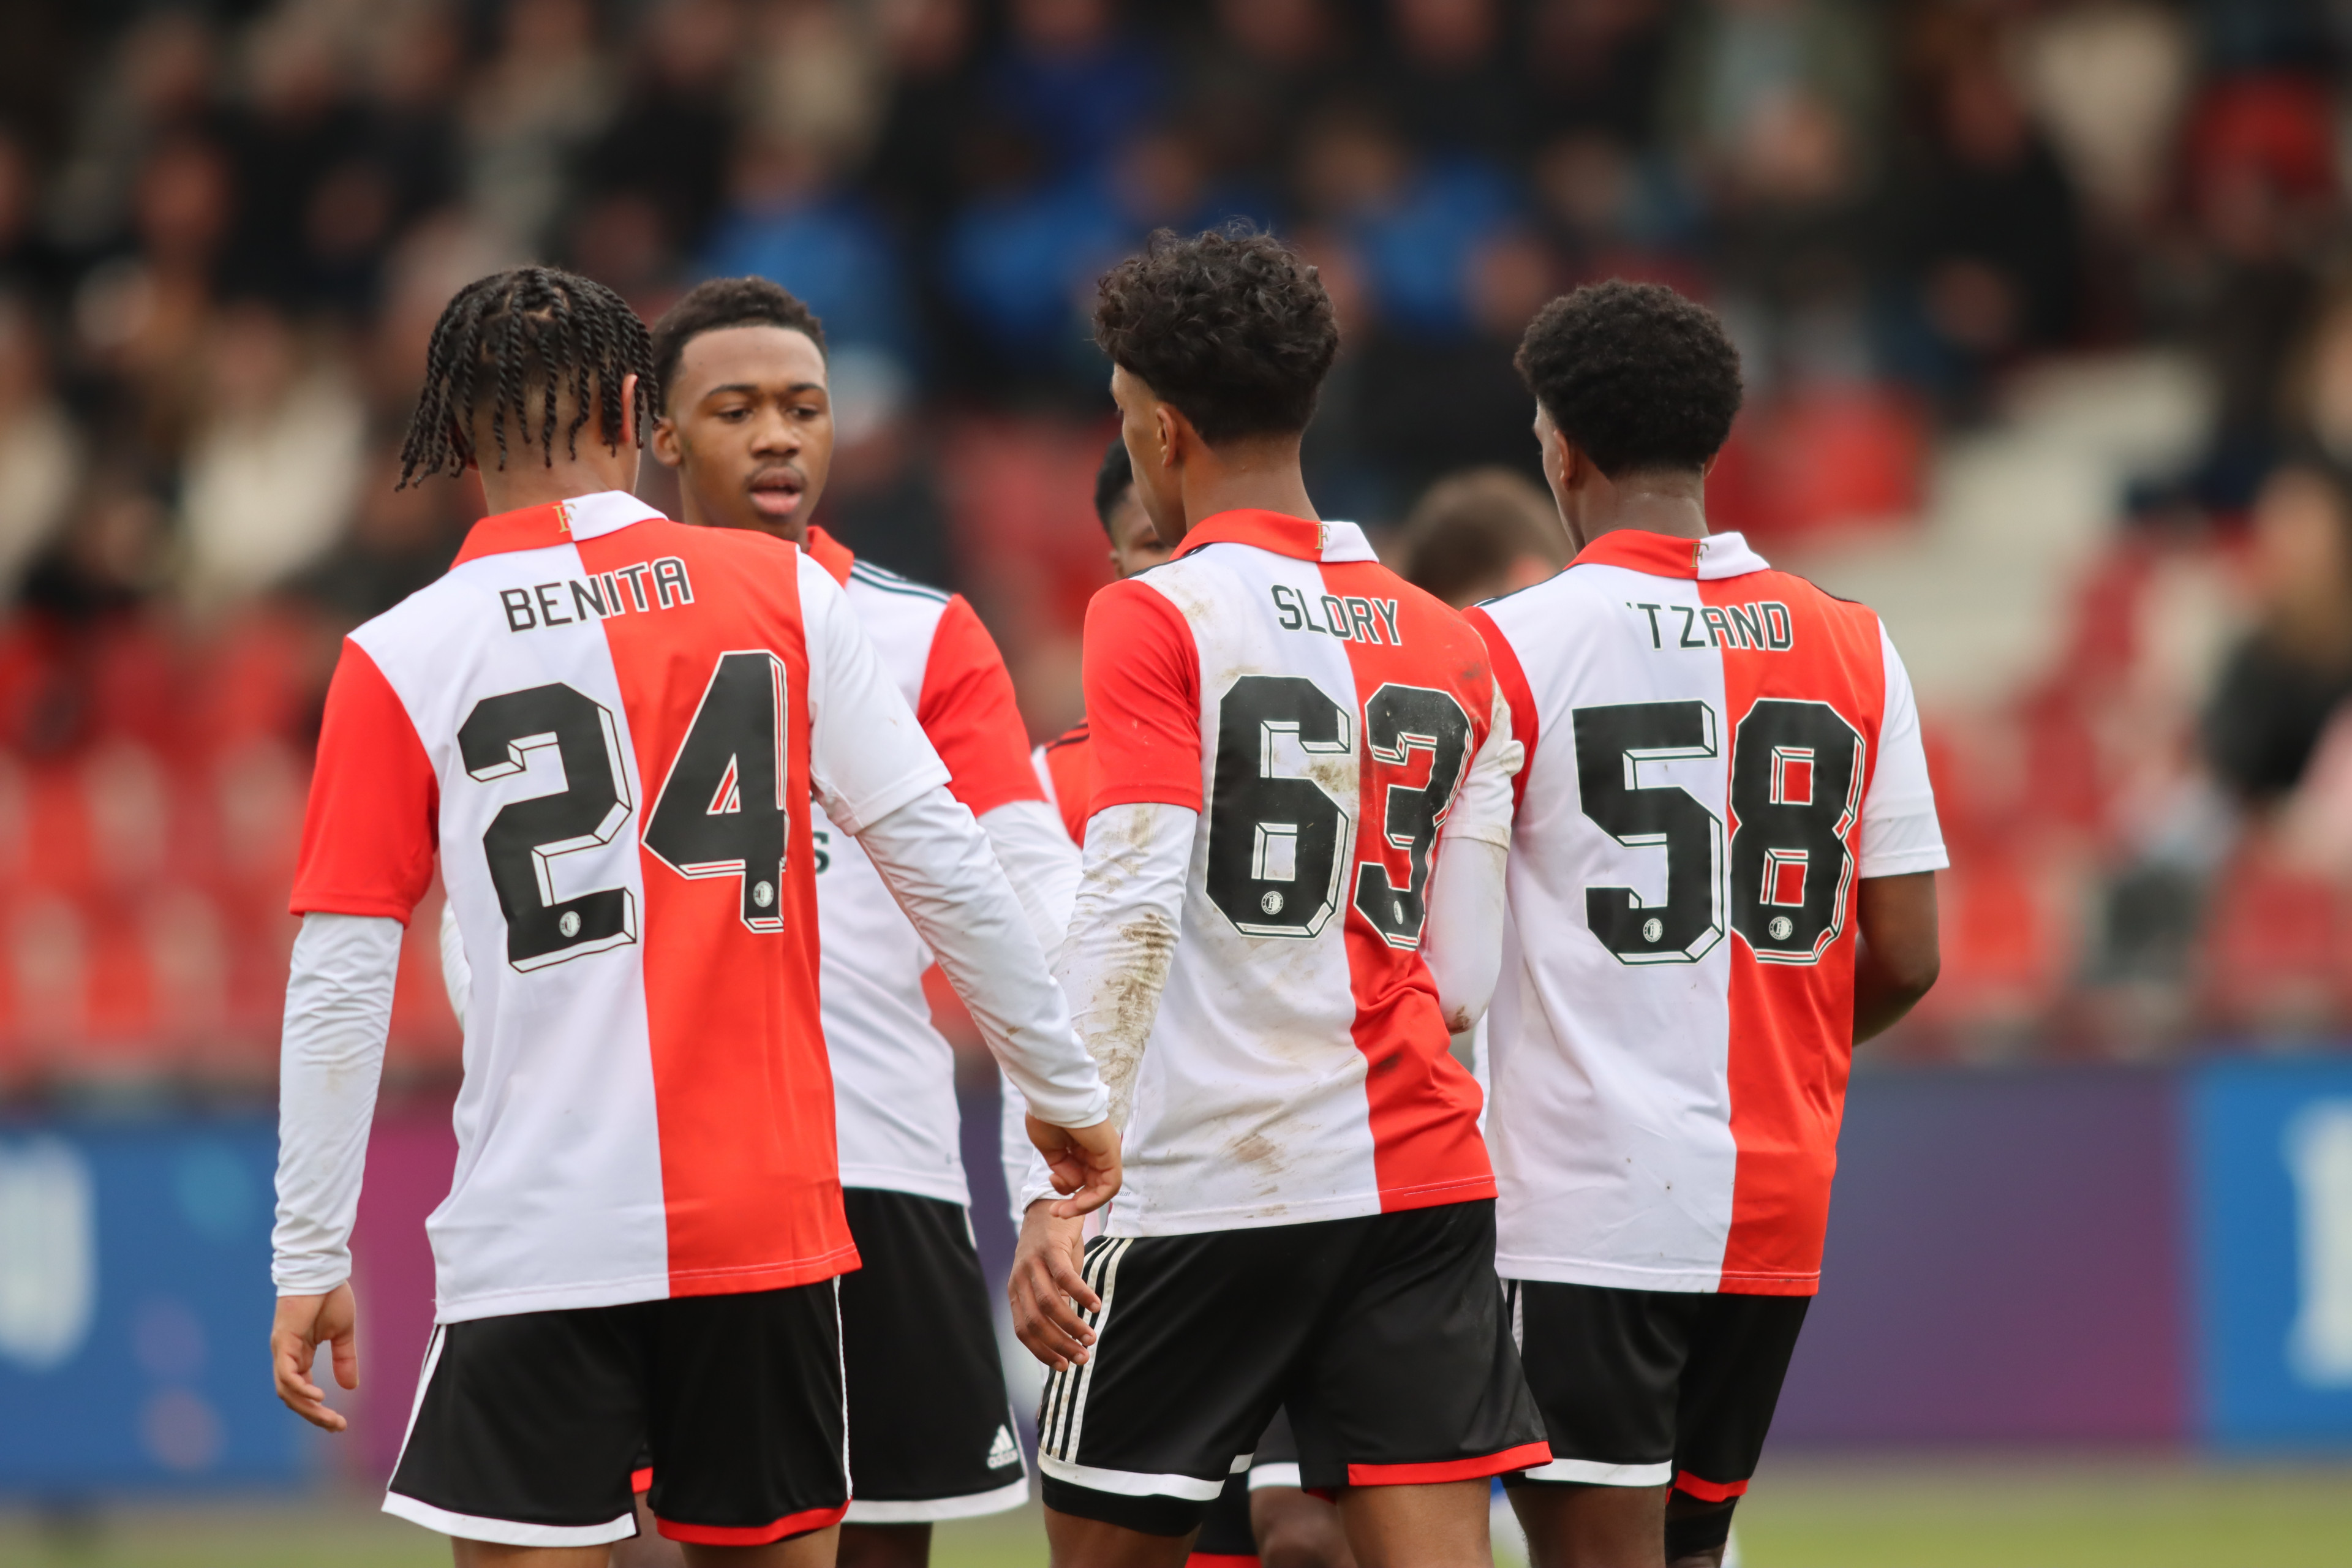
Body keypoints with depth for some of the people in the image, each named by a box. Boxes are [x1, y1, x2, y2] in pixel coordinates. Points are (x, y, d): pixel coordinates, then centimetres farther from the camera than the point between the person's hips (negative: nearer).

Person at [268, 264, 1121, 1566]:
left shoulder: (399, 661, -1)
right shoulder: (782, 593, 4)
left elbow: (339, 985, -2)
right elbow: (939, 860, 2)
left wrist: (310, 1261, 3)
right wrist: (1065, 1088, 12)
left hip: (539, 1244, -2)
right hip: (772, 1214, 2)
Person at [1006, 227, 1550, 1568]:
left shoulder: (1158, 620, -5)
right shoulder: (1453, 649, 12)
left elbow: (1129, 914, -16)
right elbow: (1462, 982, 12)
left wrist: (1054, 1192, -18)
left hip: (1206, 1190, -5)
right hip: (1423, 1180, 5)